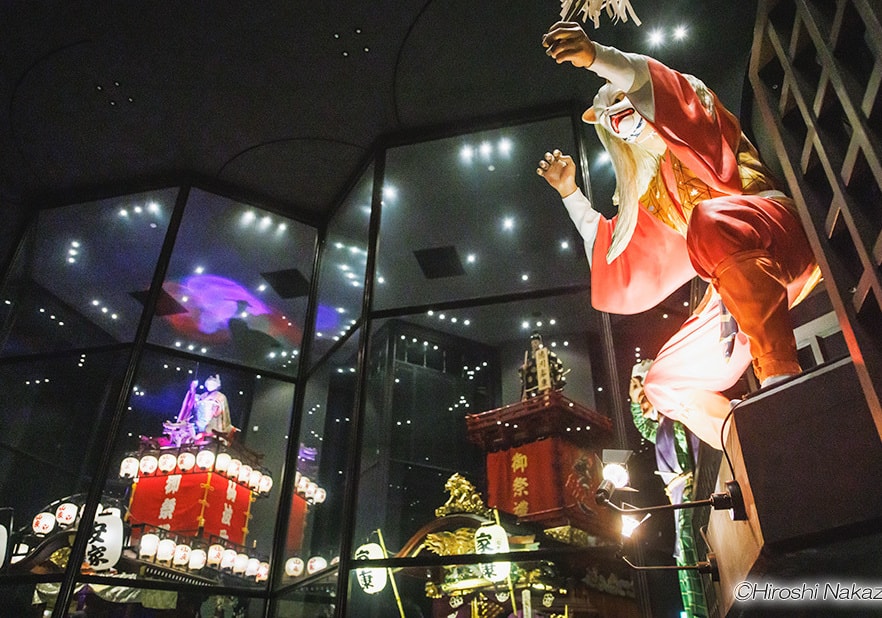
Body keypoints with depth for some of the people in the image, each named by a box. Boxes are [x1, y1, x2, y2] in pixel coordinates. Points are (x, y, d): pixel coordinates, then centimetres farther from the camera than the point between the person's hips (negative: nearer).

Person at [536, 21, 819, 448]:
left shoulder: (692, 120, 12)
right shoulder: (652, 189, 27)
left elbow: (648, 79, -11)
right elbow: (610, 253, 28)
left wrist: (597, 57, -29)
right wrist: (569, 191, 28)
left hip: (778, 231, -7)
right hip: (739, 278, 7)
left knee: (711, 221, -40)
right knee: (665, 385, 3)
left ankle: (783, 381, -42)